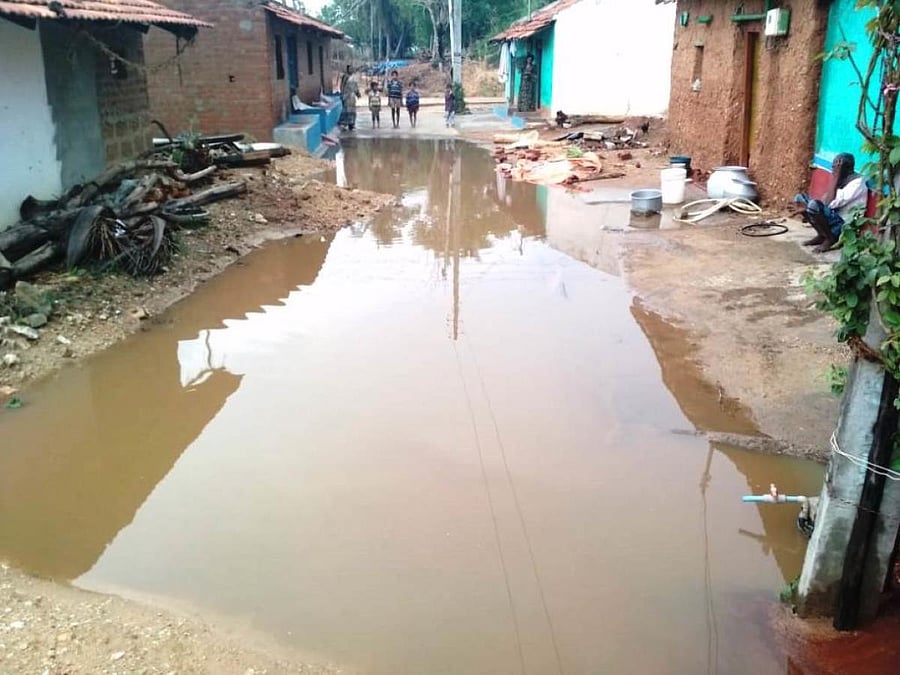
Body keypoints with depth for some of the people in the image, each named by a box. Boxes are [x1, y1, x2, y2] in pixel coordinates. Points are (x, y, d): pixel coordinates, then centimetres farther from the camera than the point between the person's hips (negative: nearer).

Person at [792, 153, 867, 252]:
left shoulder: (857, 182, -17)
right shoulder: (843, 180, 10)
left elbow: (830, 203, -24)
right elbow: (825, 200, 8)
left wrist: (835, 178, -19)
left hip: (843, 225, -9)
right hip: (833, 216, 9)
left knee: (814, 205, -31)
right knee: (800, 198, 6)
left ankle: (830, 238, -10)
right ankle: (822, 235, 5)